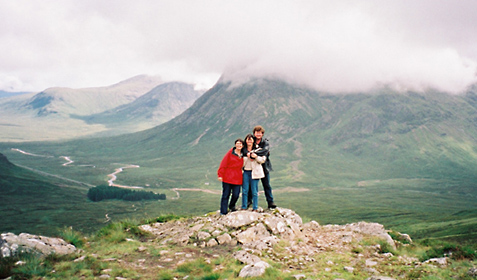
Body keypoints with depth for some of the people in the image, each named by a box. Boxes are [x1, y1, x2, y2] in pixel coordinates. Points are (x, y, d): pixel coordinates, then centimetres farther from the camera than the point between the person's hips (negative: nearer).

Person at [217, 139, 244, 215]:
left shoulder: (243, 155, 11)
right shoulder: (230, 152, 0)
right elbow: (223, 163, -3)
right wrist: (220, 175, -9)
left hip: (237, 178, 3)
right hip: (227, 177, -3)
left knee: (236, 194, -1)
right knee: (226, 195, 0)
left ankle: (232, 206, 29)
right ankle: (223, 212, 9)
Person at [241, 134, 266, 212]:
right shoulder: (243, 150, 9)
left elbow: (263, 160, -2)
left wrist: (256, 157, -15)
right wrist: (247, 157, -5)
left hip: (254, 172, -2)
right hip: (245, 172, 2)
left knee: (254, 191, 1)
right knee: (245, 190, 2)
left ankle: (255, 208, 9)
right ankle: (244, 207, 11)